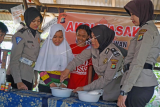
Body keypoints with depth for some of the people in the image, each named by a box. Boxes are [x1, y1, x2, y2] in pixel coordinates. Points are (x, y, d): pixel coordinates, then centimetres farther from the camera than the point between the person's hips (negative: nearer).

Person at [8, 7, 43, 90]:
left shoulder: (37, 35, 11)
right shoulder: (20, 35, -11)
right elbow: (14, 60, -15)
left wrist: (36, 77, 17)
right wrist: (18, 82, -23)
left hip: (30, 78, 7)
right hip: (19, 78, -7)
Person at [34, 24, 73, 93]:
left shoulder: (66, 49, 5)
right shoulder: (46, 47, -1)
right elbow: (41, 69, -3)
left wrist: (64, 84, -3)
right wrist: (50, 83, -12)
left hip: (60, 86, 2)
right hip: (45, 85, -2)